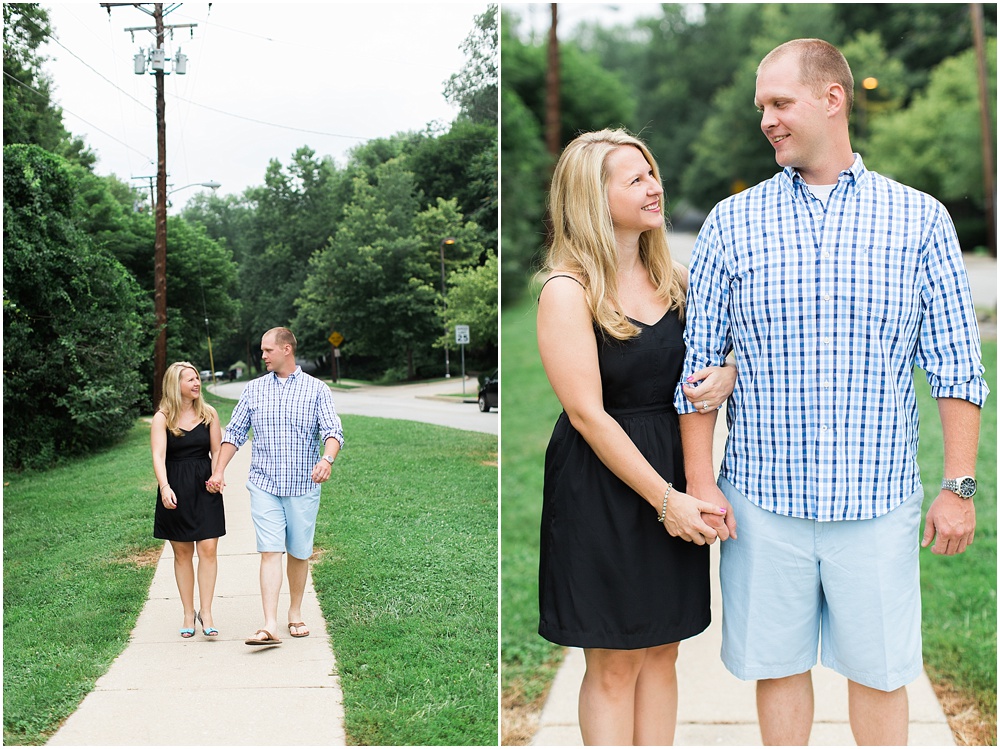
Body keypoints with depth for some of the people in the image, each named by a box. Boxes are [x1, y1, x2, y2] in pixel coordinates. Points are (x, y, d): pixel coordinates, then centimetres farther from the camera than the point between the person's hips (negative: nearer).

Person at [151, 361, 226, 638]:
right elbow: (158, 455, -13)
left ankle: (206, 612, -1)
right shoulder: (162, 418, -3)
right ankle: (188, 613, 15)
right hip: (175, 491, -1)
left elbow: (216, 451, 8)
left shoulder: (208, 414, 5)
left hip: (205, 490, 1)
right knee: (182, 553, 6)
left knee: (208, 549, -6)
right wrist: (165, 487, -28)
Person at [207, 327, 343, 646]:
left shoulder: (316, 389, 2)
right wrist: (219, 470, 5)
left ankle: (295, 614, 27)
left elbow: (332, 431, -8)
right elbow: (235, 432, 14)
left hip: (303, 486, -1)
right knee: (270, 552, -9)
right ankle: (270, 626, -15)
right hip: (264, 485, 1)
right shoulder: (255, 389, 10)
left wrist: (327, 459, -28)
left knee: (299, 553, 8)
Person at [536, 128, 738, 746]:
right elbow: (588, 415, -16)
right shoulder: (567, 291, -12)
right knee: (614, 662, 3)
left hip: (677, 477, 6)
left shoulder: (674, 277, 7)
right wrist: (664, 498, -18)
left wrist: (728, 376, -8)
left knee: (662, 649, 12)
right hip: (602, 486, -6)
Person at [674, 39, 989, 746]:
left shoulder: (920, 219, 2)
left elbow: (955, 365, 2)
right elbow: (699, 363, 4)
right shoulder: (731, 223, 3)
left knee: (880, 671, 10)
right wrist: (700, 484, -2)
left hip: (878, 498, 0)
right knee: (779, 664, 11)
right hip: (763, 497, 1)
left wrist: (959, 486, -3)